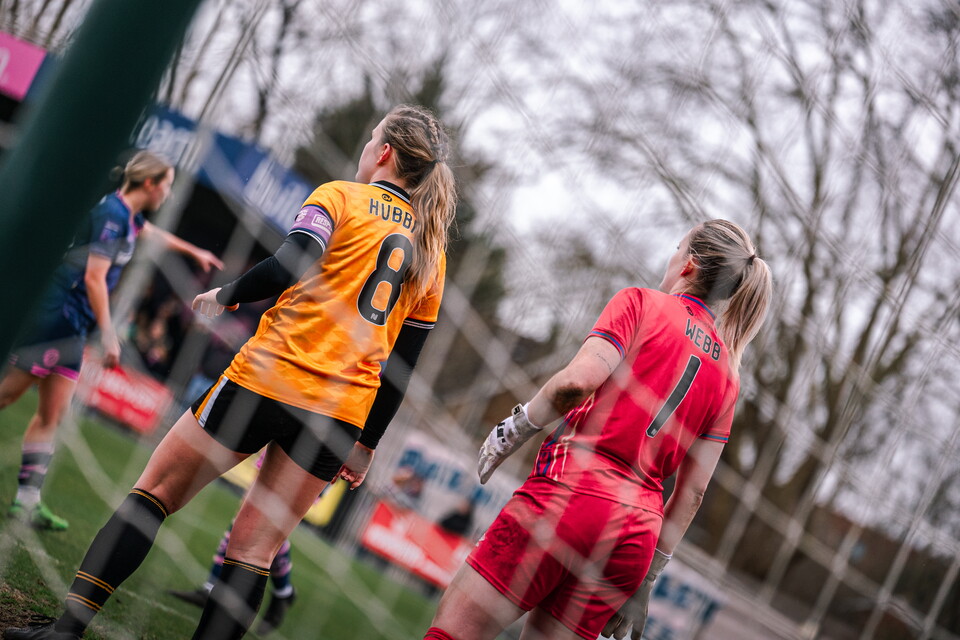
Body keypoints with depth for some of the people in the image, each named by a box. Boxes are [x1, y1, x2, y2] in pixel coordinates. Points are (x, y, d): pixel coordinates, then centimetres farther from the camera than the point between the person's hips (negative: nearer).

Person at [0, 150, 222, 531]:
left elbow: (153, 233, 38)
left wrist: (195, 252, 53)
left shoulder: (127, 214, 14)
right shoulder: (112, 214, -15)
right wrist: (108, 335, -22)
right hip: (54, 315, -10)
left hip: (72, 325, 10)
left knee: (52, 416, 6)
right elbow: (94, 277, -22)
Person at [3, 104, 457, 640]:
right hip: (342, 411, 4)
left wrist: (225, 296, 3)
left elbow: (289, 265, -15)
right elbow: (403, 367, 14)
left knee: (155, 493, 9)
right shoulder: (432, 248, 16)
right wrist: (368, 441, 18)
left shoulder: (340, 196, 3)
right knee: (253, 551, 8)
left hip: (268, 379, -4)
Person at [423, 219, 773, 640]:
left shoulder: (640, 302, 3)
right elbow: (693, 490, 14)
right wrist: (646, 575, 18)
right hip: (639, 530, 6)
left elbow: (577, 381, -14)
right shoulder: (727, 371, 18)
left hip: (571, 491, -6)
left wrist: (514, 429, 1)